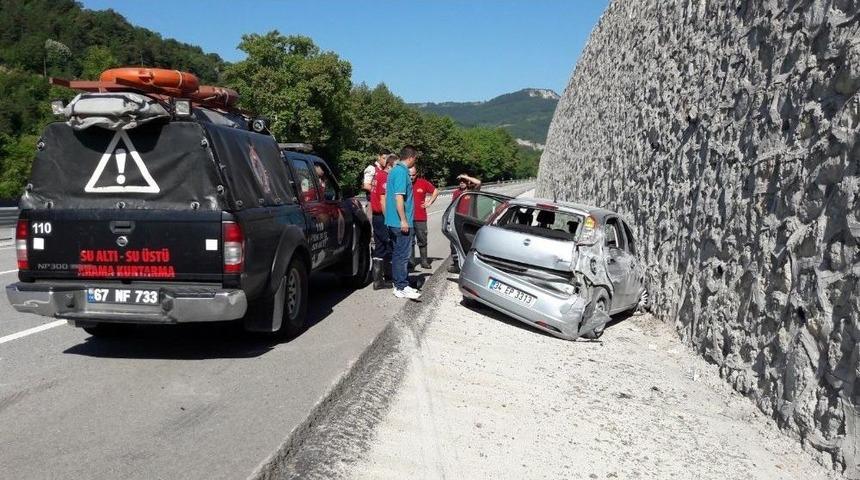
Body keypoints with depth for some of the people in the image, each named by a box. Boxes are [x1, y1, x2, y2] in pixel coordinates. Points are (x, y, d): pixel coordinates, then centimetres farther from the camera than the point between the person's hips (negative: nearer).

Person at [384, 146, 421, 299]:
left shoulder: (394, 170, 16)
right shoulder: (402, 172, -15)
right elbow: (399, 197, -21)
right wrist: (404, 220, -21)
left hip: (393, 222, 10)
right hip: (401, 222, -10)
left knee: (398, 254, 13)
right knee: (403, 255, -6)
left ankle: (399, 285, 19)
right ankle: (402, 287, -3)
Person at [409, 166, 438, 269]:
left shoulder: (423, 183, 3)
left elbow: (436, 191, 17)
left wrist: (429, 202, 11)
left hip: (421, 218, 1)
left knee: (422, 240, 6)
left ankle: (424, 261, 13)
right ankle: (411, 260, 12)